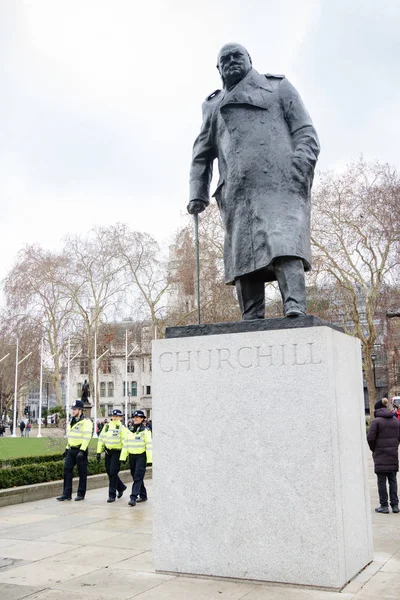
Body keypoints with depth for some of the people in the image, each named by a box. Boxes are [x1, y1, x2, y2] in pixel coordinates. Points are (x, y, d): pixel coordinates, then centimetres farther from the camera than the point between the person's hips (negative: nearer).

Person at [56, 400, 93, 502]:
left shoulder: (86, 421, -12)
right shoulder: (71, 421, 14)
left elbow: (87, 437, -19)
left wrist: (82, 451, -24)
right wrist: (67, 448, 19)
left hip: (81, 450, -7)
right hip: (71, 450, 7)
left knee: (82, 472, 3)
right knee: (67, 470, 0)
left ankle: (81, 494, 12)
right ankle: (67, 494, 4)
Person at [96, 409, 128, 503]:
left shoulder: (122, 428, -6)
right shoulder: (107, 426, 10)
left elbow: (125, 442, -10)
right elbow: (101, 439, 14)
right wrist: (99, 452, 10)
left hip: (117, 452, -6)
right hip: (108, 452, 6)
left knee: (113, 473, -9)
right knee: (109, 472, 11)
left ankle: (112, 495, 1)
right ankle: (121, 487, 34)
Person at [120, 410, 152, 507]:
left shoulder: (145, 431, -6)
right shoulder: (130, 432, 12)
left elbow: (149, 446, -11)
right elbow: (125, 445, 12)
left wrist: (150, 459, -16)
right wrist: (123, 457, 7)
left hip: (141, 456, -6)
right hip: (132, 456, 6)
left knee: (138, 477, -11)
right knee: (135, 476, 12)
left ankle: (133, 498, -13)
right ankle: (143, 495, 26)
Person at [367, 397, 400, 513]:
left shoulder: (376, 421, -9)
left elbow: (370, 438, -13)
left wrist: (373, 449, 3)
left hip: (380, 456, -5)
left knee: (382, 481, 2)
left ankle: (384, 506, 4)